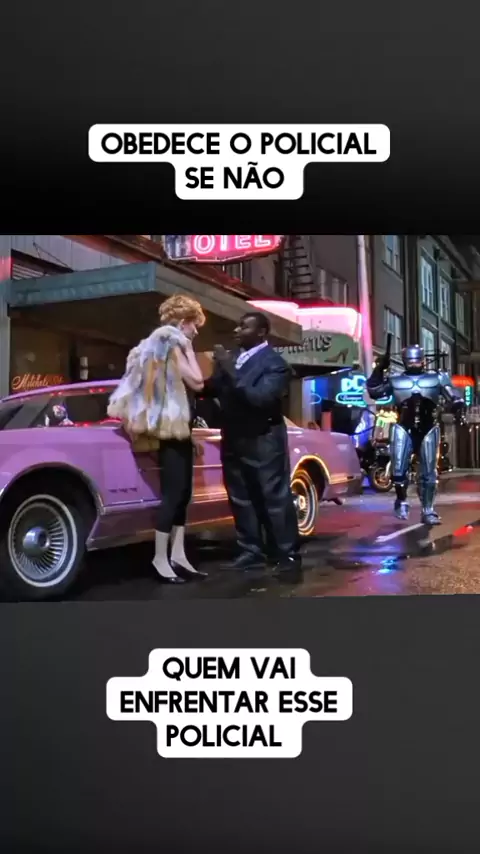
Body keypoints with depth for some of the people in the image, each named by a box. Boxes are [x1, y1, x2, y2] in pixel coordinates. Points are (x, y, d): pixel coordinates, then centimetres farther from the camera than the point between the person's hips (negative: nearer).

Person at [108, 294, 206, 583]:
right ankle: (161, 558, -5)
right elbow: (196, 382, -16)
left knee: (182, 493, 8)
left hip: (179, 429, 10)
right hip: (172, 429, -10)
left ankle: (178, 555, 9)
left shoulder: (169, 345, 17)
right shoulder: (171, 344, -10)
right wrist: (188, 350, -8)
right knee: (173, 493, -9)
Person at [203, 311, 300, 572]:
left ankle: (287, 554, 9)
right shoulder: (231, 358, 7)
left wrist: (231, 371, -27)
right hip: (234, 441, 7)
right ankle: (251, 552, 20)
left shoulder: (274, 363, -13)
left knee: (275, 500, 1)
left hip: (263, 443, -7)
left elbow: (261, 398, -26)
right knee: (241, 500, 11)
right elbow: (212, 389, 8)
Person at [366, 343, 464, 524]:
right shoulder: (395, 380, 5)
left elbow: (453, 397, -3)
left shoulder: (437, 378, 4)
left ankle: (428, 511, 17)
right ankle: (401, 501, 15)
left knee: (428, 473, 6)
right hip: (404, 429, -1)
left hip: (428, 430, 1)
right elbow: (373, 391, 4)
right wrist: (379, 369, -4)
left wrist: (457, 404, -26)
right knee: (399, 470, -12)